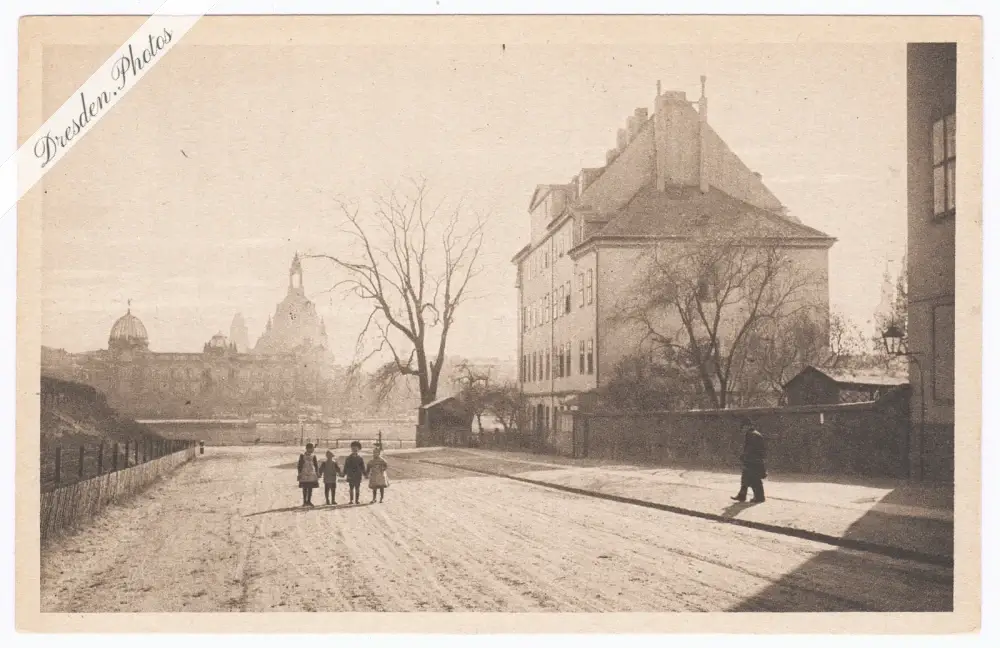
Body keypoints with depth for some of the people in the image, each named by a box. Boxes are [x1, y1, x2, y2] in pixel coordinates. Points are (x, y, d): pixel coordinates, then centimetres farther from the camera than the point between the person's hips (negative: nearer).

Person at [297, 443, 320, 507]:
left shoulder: (313, 456, 9)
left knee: (310, 488, 5)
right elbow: (300, 465, -3)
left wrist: (317, 473, 8)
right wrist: (299, 473, -9)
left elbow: (316, 465, 12)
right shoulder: (302, 456, -2)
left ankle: (309, 501, 11)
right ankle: (304, 501, 3)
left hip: (312, 475, 3)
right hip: (304, 475, -3)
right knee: (305, 489, -1)